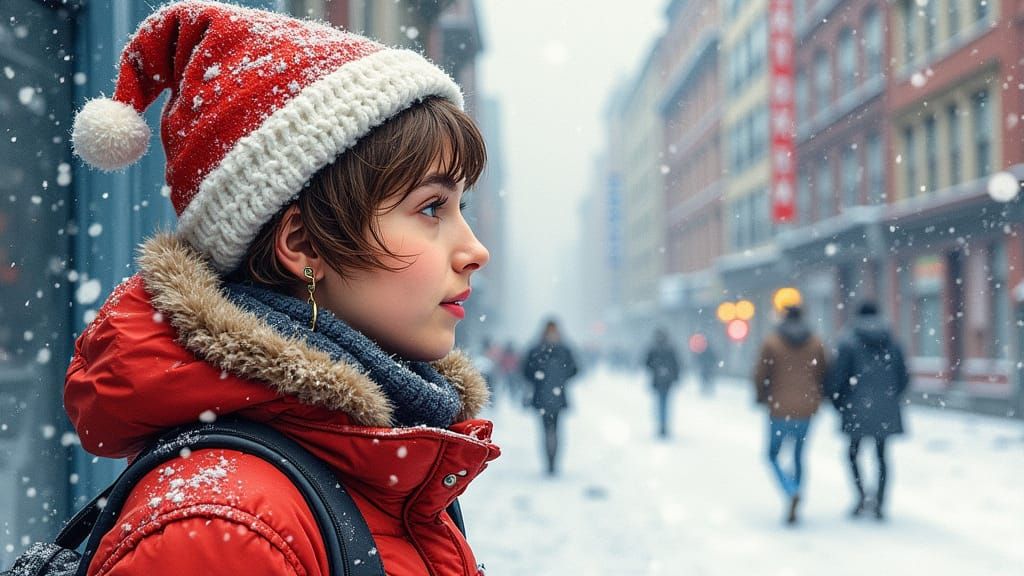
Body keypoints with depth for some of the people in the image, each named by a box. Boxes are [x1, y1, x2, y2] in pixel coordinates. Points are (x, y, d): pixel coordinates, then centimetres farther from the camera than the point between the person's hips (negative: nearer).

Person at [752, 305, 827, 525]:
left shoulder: (771, 342, -5)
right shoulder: (816, 343, 4)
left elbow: (761, 375, -5)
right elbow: (823, 376, 7)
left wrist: (762, 397, 12)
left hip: (780, 409, -3)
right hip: (806, 409, 3)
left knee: (773, 455, 10)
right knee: (799, 456, 16)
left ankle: (791, 493, -16)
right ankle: (793, 506, 16)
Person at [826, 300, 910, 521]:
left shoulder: (848, 341, -6)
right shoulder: (891, 341, 5)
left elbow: (837, 376, -10)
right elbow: (903, 378, 7)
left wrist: (838, 402, 5)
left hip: (858, 408, -3)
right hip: (885, 411, 3)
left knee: (853, 452, 12)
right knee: (881, 455, 13)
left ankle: (862, 495, -7)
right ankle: (879, 503, 10)